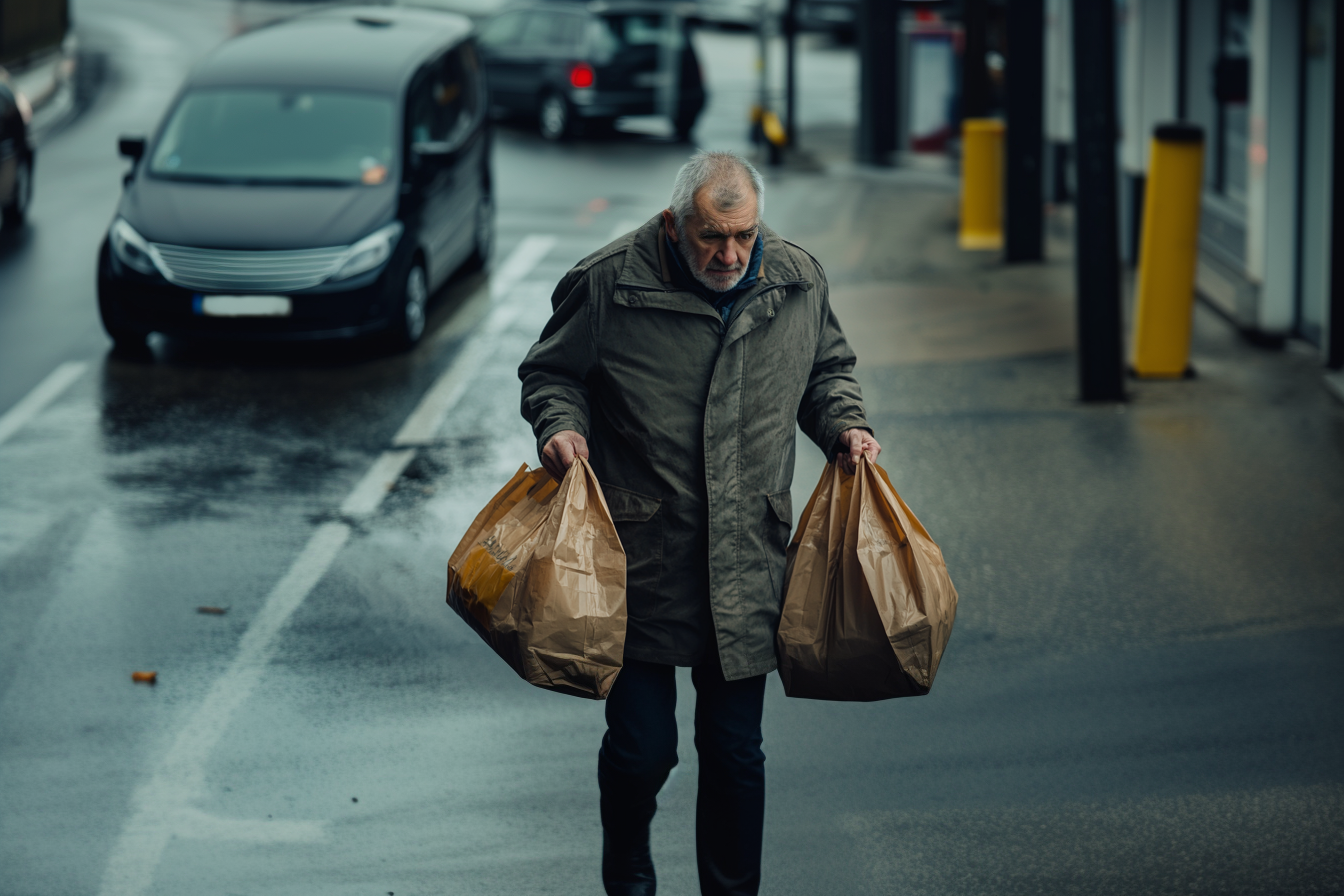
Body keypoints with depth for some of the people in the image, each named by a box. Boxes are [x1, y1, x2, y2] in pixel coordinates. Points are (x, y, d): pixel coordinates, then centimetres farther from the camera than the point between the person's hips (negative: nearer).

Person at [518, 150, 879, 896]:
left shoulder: (798, 282, 3)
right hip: (641, 558, -3)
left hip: (746, 565, 3)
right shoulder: (609, 283, -8)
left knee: (735, 748, 8)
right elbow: (550, 373, 4)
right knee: (641, 744, -1)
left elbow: (826, 372, 21)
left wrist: (845, 426, 3)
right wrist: (560, 426, -15)